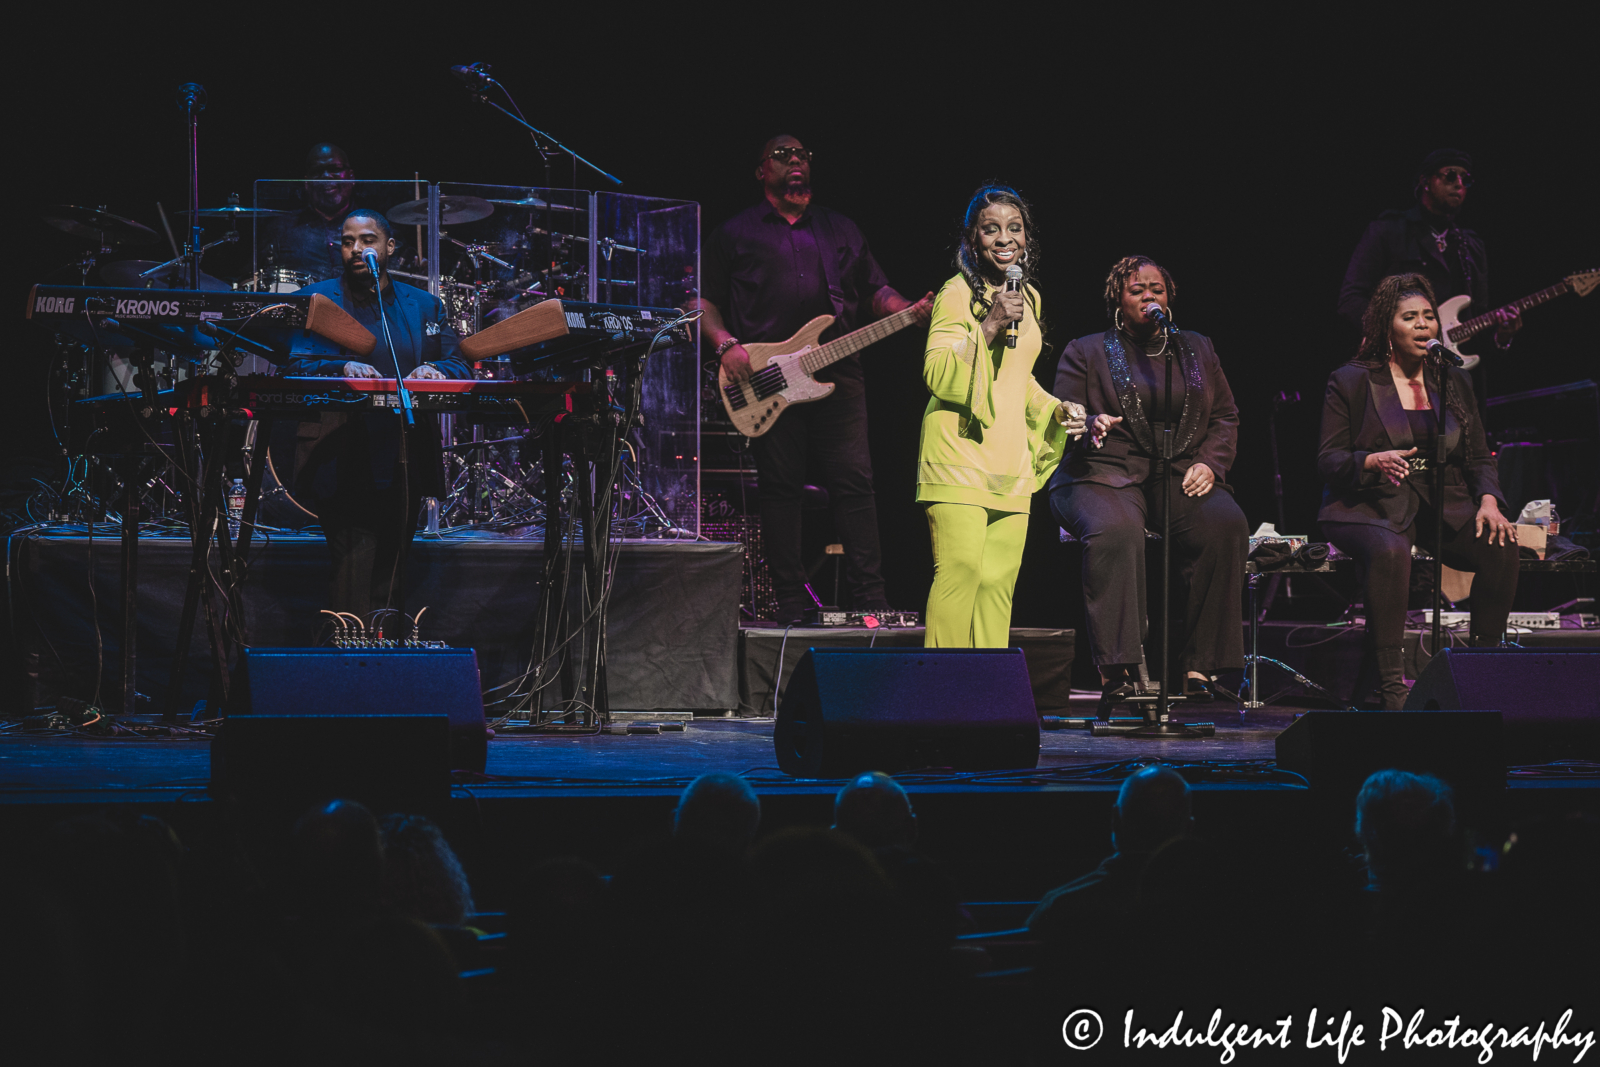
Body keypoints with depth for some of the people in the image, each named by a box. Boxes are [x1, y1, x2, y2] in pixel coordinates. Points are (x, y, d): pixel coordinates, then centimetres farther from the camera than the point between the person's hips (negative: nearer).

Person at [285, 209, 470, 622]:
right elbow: (295, 367, -5)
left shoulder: (425, 306, 16)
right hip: (342, 463, -4)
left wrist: (434, 370, -16)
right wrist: (343, 369, -26)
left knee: (390, 577, 9)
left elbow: (460, 366, 8)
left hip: (404, 463, 4)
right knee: (354, 569, -15)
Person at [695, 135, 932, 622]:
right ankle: (791, 605, 3)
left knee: (854, 482, -5)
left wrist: (908, 311, 1)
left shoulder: (840, 230, 21)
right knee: (780, 486, -2)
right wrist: (726, 345, -8)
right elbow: (705, 299, 9)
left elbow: (875, 289, 21)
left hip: (838, 375, 2)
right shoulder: (737, 233, 12)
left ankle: (870, 600, -4)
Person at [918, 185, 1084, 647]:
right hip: (961, 452, -7)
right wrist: (990, 326, -19)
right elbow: (937, 376, -15)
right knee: (960, 572, -16)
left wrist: (1055, 409, 16)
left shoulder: (1029, 297, 19)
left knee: (999, 581, 2)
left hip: (1010, 464, 7)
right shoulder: (958, 293, -5)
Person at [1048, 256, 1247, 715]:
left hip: (1183, 475, 3)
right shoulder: (1085, 353, 13)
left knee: (1226, 524, -30)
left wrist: (1209, 463, -2)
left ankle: (1198, 665, -28)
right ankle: (1115, 671, -41)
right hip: (1107, 477, -3)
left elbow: (1226, 417, 18)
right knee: (1115, 531, -38)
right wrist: (1091, 425, -20)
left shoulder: (1197, 350, 22)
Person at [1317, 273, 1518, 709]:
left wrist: (1489, 501, -7)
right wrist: (1374, 462, -22)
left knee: (1501, 547, -24)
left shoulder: (1454, 383, 16)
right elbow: (1328, 461, -1)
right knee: (1390, 551, -39)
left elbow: (1479, 459, 15)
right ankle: (1391, 681, -36)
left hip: (1443, 507, 4)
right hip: (1370, 506, -4)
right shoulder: (1351, 382, 3)